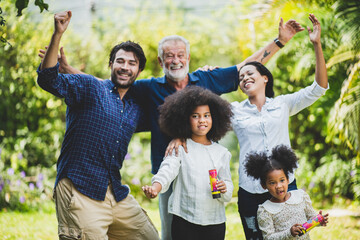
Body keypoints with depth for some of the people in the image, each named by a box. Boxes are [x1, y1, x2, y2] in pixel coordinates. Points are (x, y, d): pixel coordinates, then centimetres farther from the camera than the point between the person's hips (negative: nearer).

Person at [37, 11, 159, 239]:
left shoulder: (136, 106, 17)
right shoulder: (89, 87, 1)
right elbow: (49, 79, -14)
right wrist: (58, 35, -23)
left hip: (116, 193, 7)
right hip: (80, 192, -7)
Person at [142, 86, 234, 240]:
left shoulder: (221, 152, 11)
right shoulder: (180, 148, 3)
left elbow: (229, 194, 11)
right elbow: (168, 169, -15)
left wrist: (224, 189, -13)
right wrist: (156, 187, -35)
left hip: (215, 222, 2)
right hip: (184, 221, -2)